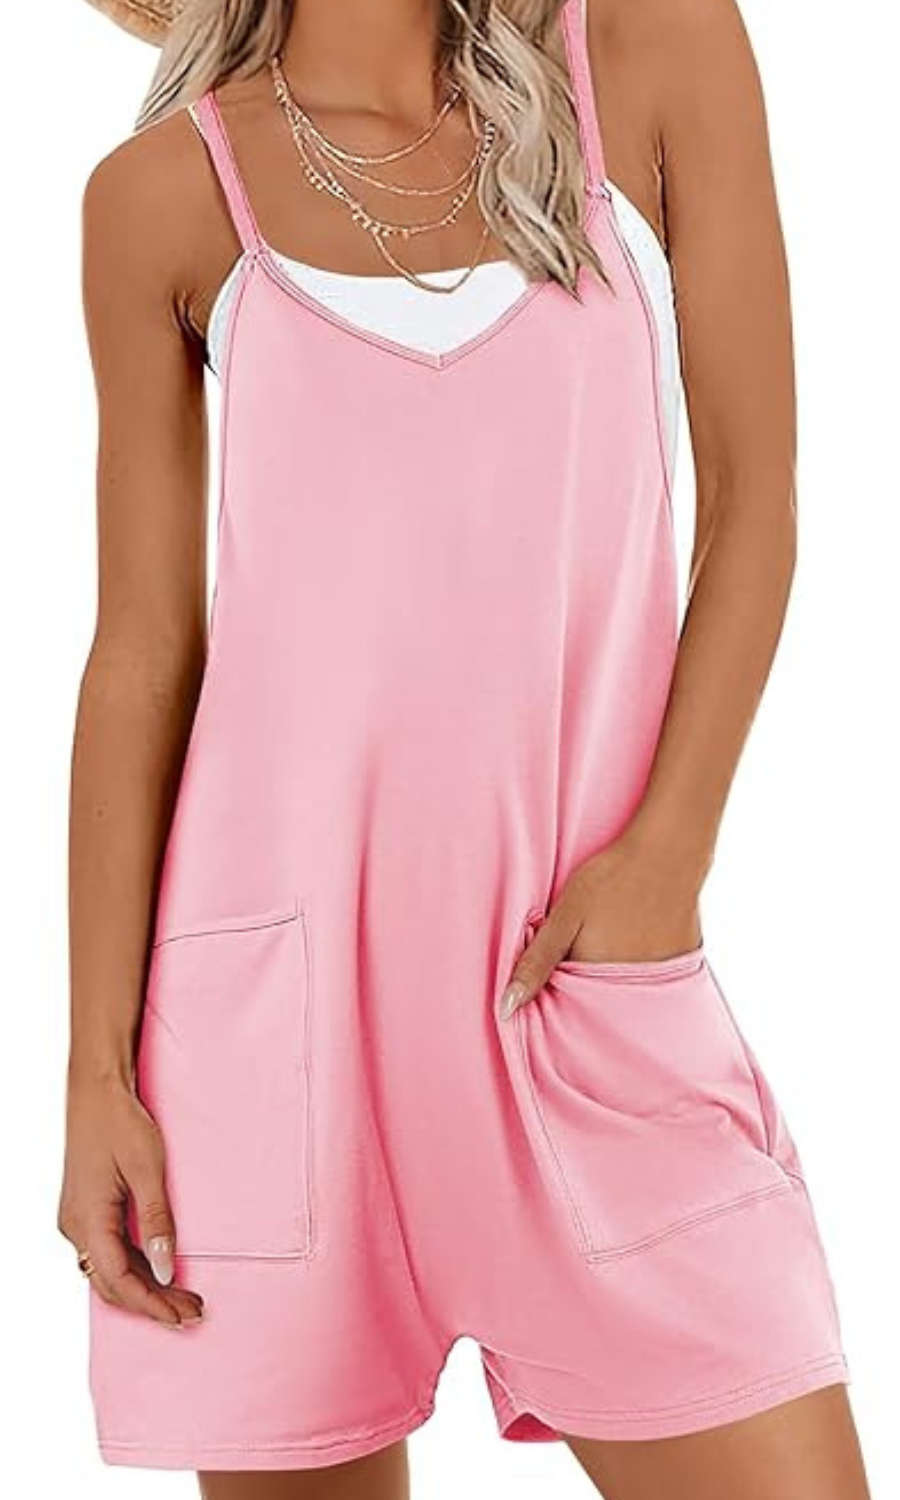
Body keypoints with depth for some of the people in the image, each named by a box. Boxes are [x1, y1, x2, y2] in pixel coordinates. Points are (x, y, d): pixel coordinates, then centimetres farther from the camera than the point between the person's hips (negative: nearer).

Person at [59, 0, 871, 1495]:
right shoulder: (165, 193, 3)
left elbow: (754, 504, 3)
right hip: (276, 972, 0)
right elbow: (144, 648, 3)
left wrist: (668, 847, -9)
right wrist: (97, 1067, 0)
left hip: (590, 964, 1)